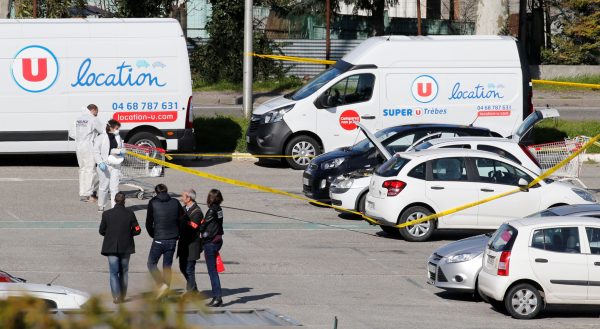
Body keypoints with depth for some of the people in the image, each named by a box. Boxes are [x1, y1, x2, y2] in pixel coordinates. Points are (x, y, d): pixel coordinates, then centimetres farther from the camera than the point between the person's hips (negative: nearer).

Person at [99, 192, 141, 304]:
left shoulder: (107, 214, -7)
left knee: (113, 272, 2)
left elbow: (102, 231, -1)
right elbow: (137, 230, -4)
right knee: (124, 272, 16)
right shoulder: (129, 214, -7)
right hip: (126, 247, 1)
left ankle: (116, 296, -11)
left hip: (111, 247, -1)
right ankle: (123, 296, 19)